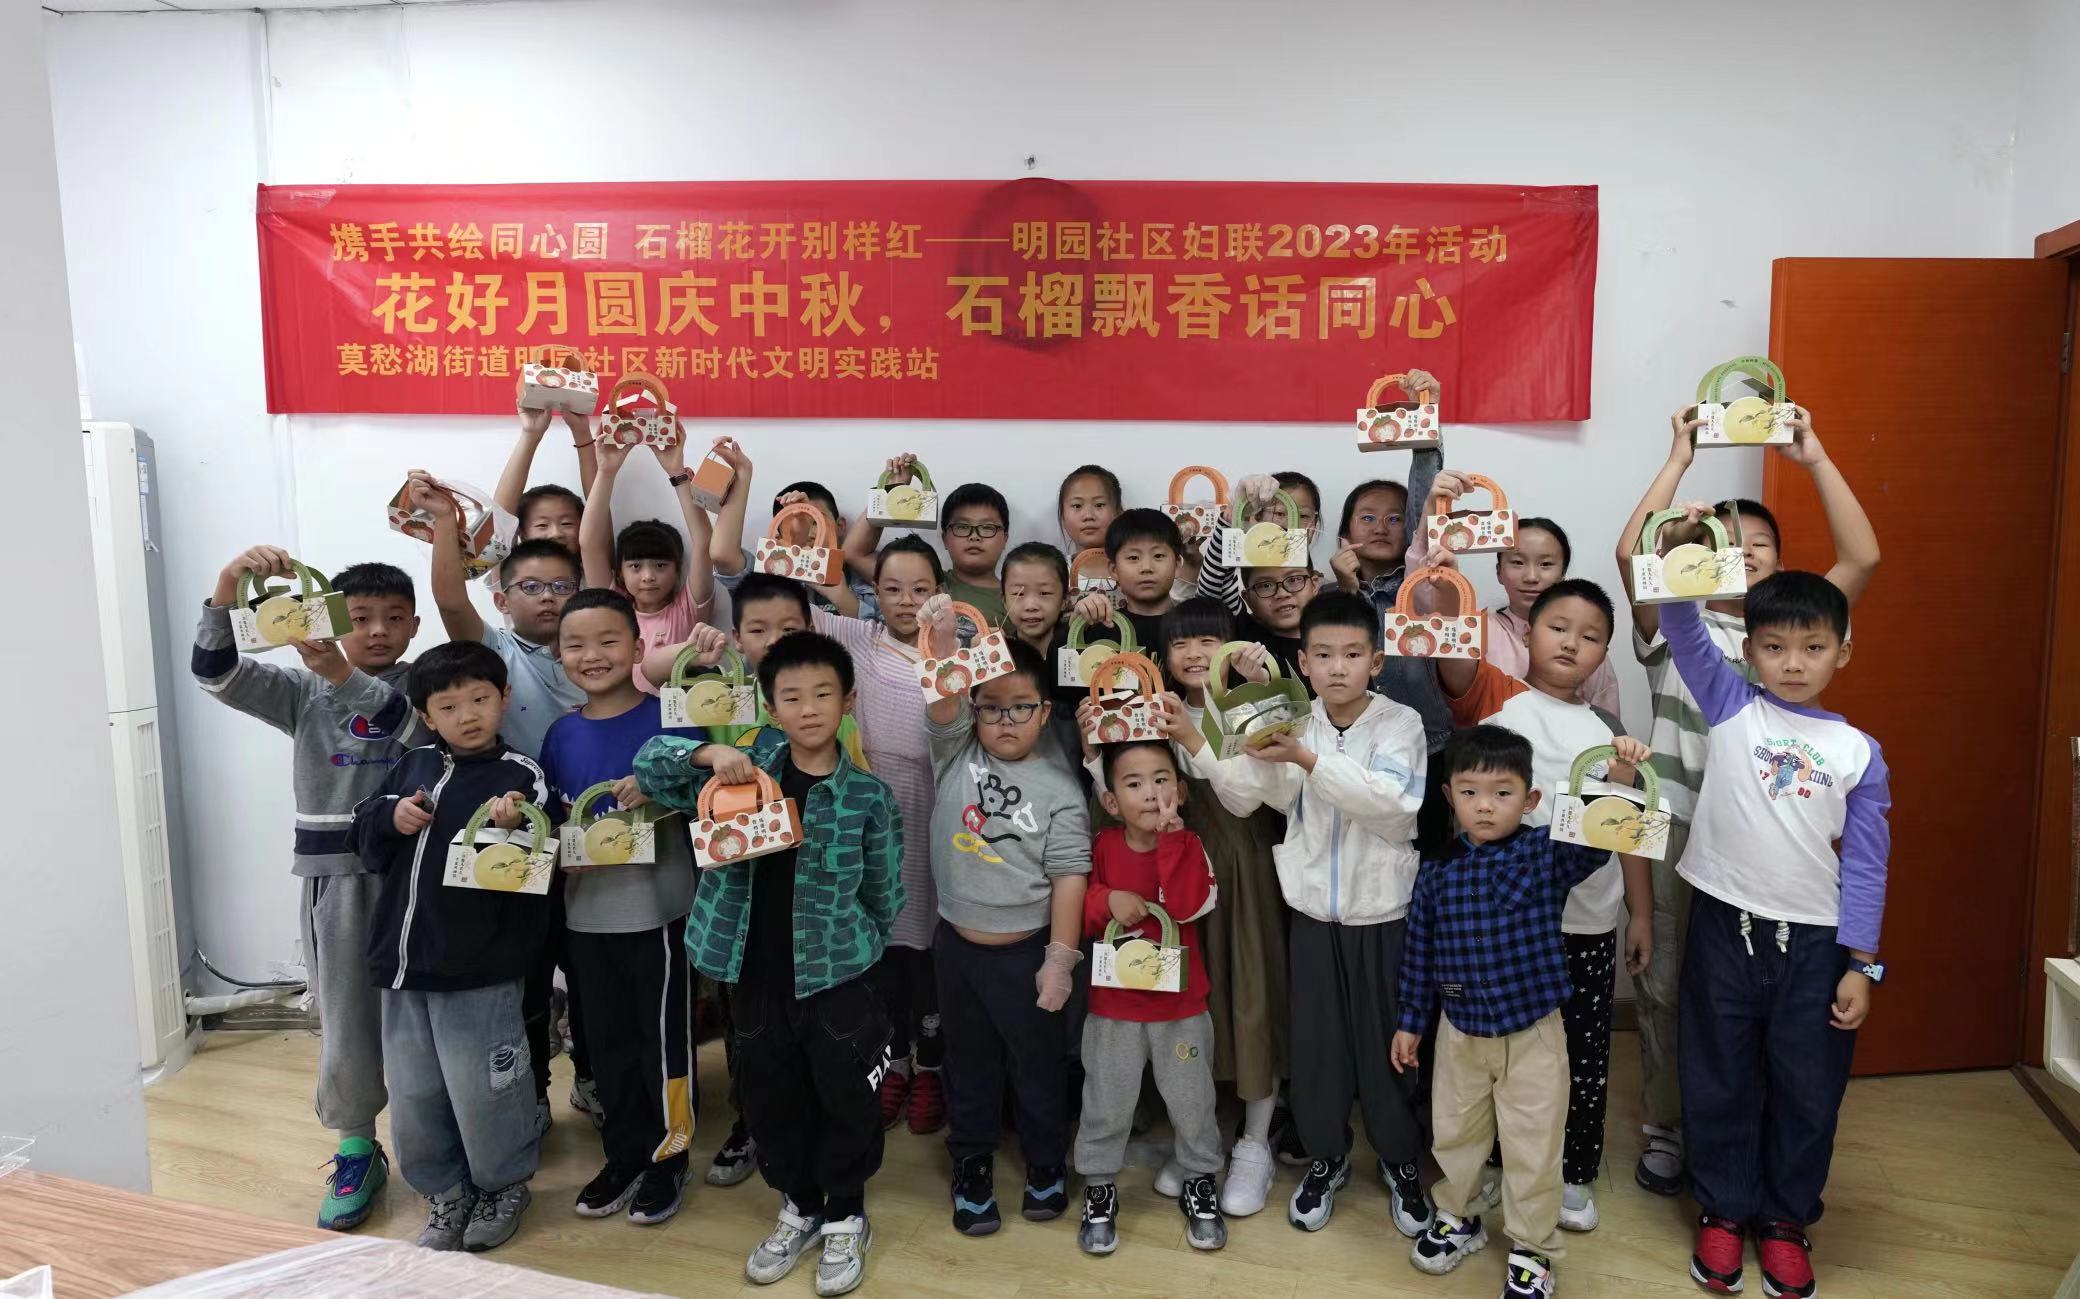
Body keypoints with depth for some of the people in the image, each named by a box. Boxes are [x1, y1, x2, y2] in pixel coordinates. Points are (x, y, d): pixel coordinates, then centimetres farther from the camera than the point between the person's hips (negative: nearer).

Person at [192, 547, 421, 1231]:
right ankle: (355, 1150, 24)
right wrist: (229, 581, -24)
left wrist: (341, 676, -36)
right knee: (346, 1014, 6)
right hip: (335, 874, 1)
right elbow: (217, 673, -8)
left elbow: (409, 726, -20)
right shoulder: (303, 690, 6)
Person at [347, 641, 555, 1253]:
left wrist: (515, 826, -34)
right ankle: (446, 1192, 35)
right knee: (413, 1095, 16)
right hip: (404, 966, 6)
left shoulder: (521, 775, -9)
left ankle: (504, 1186, 29)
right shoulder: (410, 768, 8)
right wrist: (390, 818, -4)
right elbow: (364, 840, 15)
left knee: (481, 1095, 4)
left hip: (478, 973, -5)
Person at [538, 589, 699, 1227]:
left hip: (658, 909, -5)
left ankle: (668, 1157, 23)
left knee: (663, 1035, 6)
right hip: (586, 912, 5)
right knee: (607, 1038, 16)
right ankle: (625, 1154, 32)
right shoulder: (562, 734, 7)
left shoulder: (668, 717, -9)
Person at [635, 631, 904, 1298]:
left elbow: (885, 897, 1)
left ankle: (845, 1218, 32)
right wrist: (710, 754, -20)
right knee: (771, 1102, 16)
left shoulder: (870, 795, -8)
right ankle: (798, 1207, 39)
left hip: (836, 978, -2)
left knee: (846, 1101, 9)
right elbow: (649, 767, -4)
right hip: (756, 976, 3)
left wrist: (848, 942, 4)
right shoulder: (749, 767, -2)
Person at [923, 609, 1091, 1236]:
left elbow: (1069, 874, -12)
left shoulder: (1059, 788, -11)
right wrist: (940, 641, -40)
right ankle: (972, 1162, 36)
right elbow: (941, 701, -22)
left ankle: (1047, 1162, 35)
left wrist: (1060, 958, -14)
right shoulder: (958, 751, -3)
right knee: (969, 1061, 18)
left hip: (1026, 950, -2)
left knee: (1038, 1064, 14)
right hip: (956, 943, 3)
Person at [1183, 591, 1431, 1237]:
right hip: (1313, 916, 3)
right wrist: (1200, 746, -22)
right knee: (1314, 1042, 10)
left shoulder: (1401, 723, -9)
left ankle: (1400, 1160, 33)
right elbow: (1244, 797, -6)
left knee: (1388, 1042, 10)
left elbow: (1389, 803, -26)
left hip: (1383, 916, -2)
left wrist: (1309, 759, -36)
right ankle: (1325, 1155, 33)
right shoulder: (1292, 726, 2)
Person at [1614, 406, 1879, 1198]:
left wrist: (1814, 458, -5)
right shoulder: (1673, 628, 3)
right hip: (1679, 833, -1)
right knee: (1666, 987, 8)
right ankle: (1666, 1132, 24)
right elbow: (1630, 553, -13)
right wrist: (1681, 456, -8)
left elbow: (1863, 557, -5)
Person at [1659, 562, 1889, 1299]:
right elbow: (1682, 630, -11)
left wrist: (1861, 965, -1)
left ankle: (1784, 1218, 32)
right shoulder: (1730, 709, 0)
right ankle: (1723, 1210, 29)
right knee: (1718, 1081, 11)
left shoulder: (1858, 753, 1)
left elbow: (1866, 864, 2)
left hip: (1816, 940, 1)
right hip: (1724, 927, -1)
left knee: (1807, 1089, 12)